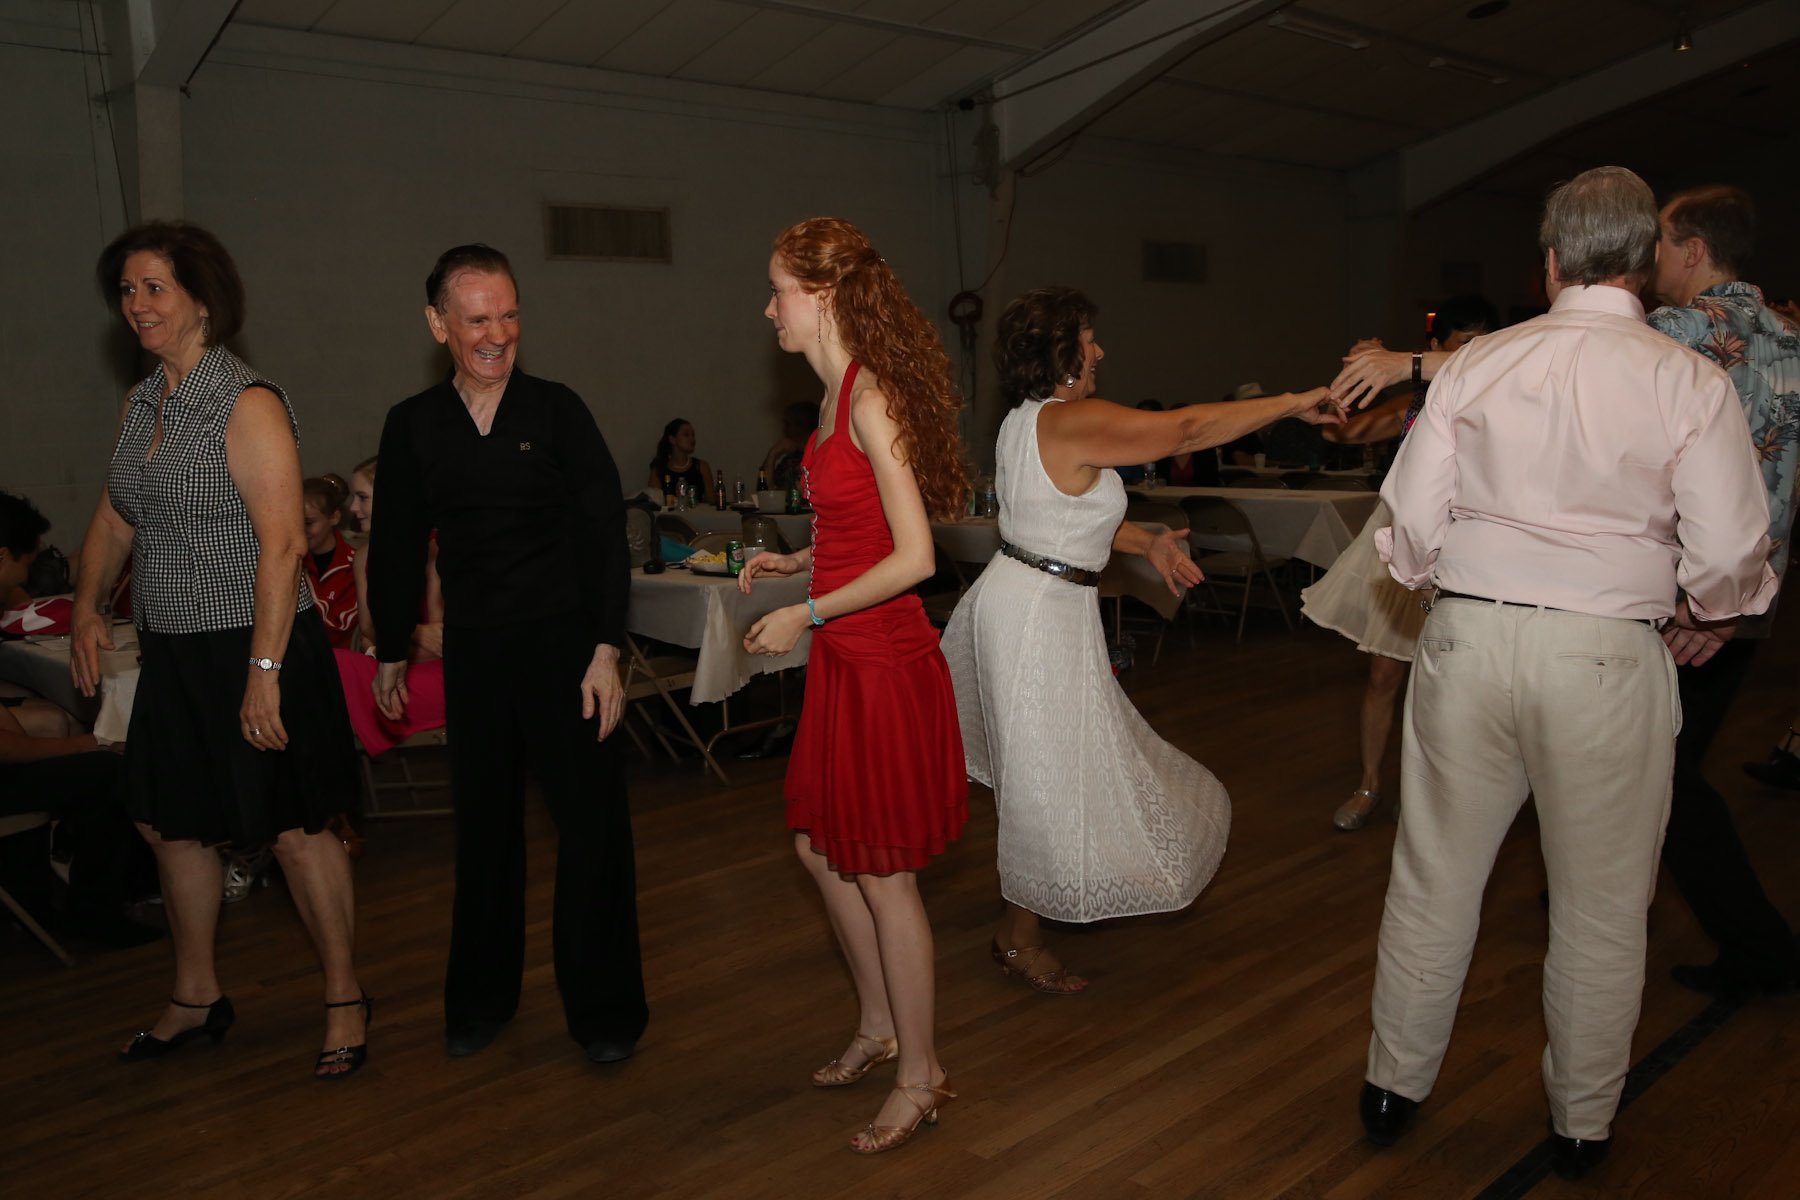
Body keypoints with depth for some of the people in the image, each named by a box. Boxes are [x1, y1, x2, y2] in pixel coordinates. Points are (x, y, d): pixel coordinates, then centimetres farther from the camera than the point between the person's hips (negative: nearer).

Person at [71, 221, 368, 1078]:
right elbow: (114, 519, 21)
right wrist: (88, 608, 6)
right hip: (172, 653, 8)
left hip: (255, 646, -8)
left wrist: (264, 670, -24)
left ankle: (344, 998, 18)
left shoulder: (248, 404, -15)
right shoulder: (139, 405, 10)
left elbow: (282, 543, -21)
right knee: (170, 822, 16)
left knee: (295, 830, 0)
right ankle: (195, 999, 35)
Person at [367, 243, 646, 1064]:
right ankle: (481, 998, 32)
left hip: (563, 643, -3)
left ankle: (604, 1010, 17)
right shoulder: (412, 426, 5)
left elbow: (605, 535, -5)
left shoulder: (557, 411, -3)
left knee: (592, 825, 1)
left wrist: (606, 650, -11)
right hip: (473, 653, 3)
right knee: (483, 827, 14)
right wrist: (392, 652, 17)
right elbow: (397, 548, 14)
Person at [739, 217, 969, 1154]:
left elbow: (914, 557, -22)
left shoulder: (872, 398, -18)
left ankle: (920, 1075, 24)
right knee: (820, 848, 19)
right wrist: (793, 562, 9)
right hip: (845, 657, 9)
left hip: (884, 661, -9)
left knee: (882, 873, 4)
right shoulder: (839, 395, 9)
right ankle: (879, 1027, 39)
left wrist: (807, 613, -16)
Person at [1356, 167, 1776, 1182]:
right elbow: (1731, 555, -6)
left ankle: (1395, 1086, 30)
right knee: (1601, 908, 16)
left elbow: (1412, 519, -1)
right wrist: (1705, 613, 15)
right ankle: (1583, 1124, 32)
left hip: (1467, 640, 2)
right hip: (1607, 656, -1)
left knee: (1435, 879, 14)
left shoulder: (1476, 364, -1)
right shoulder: (1690, 381, -5)